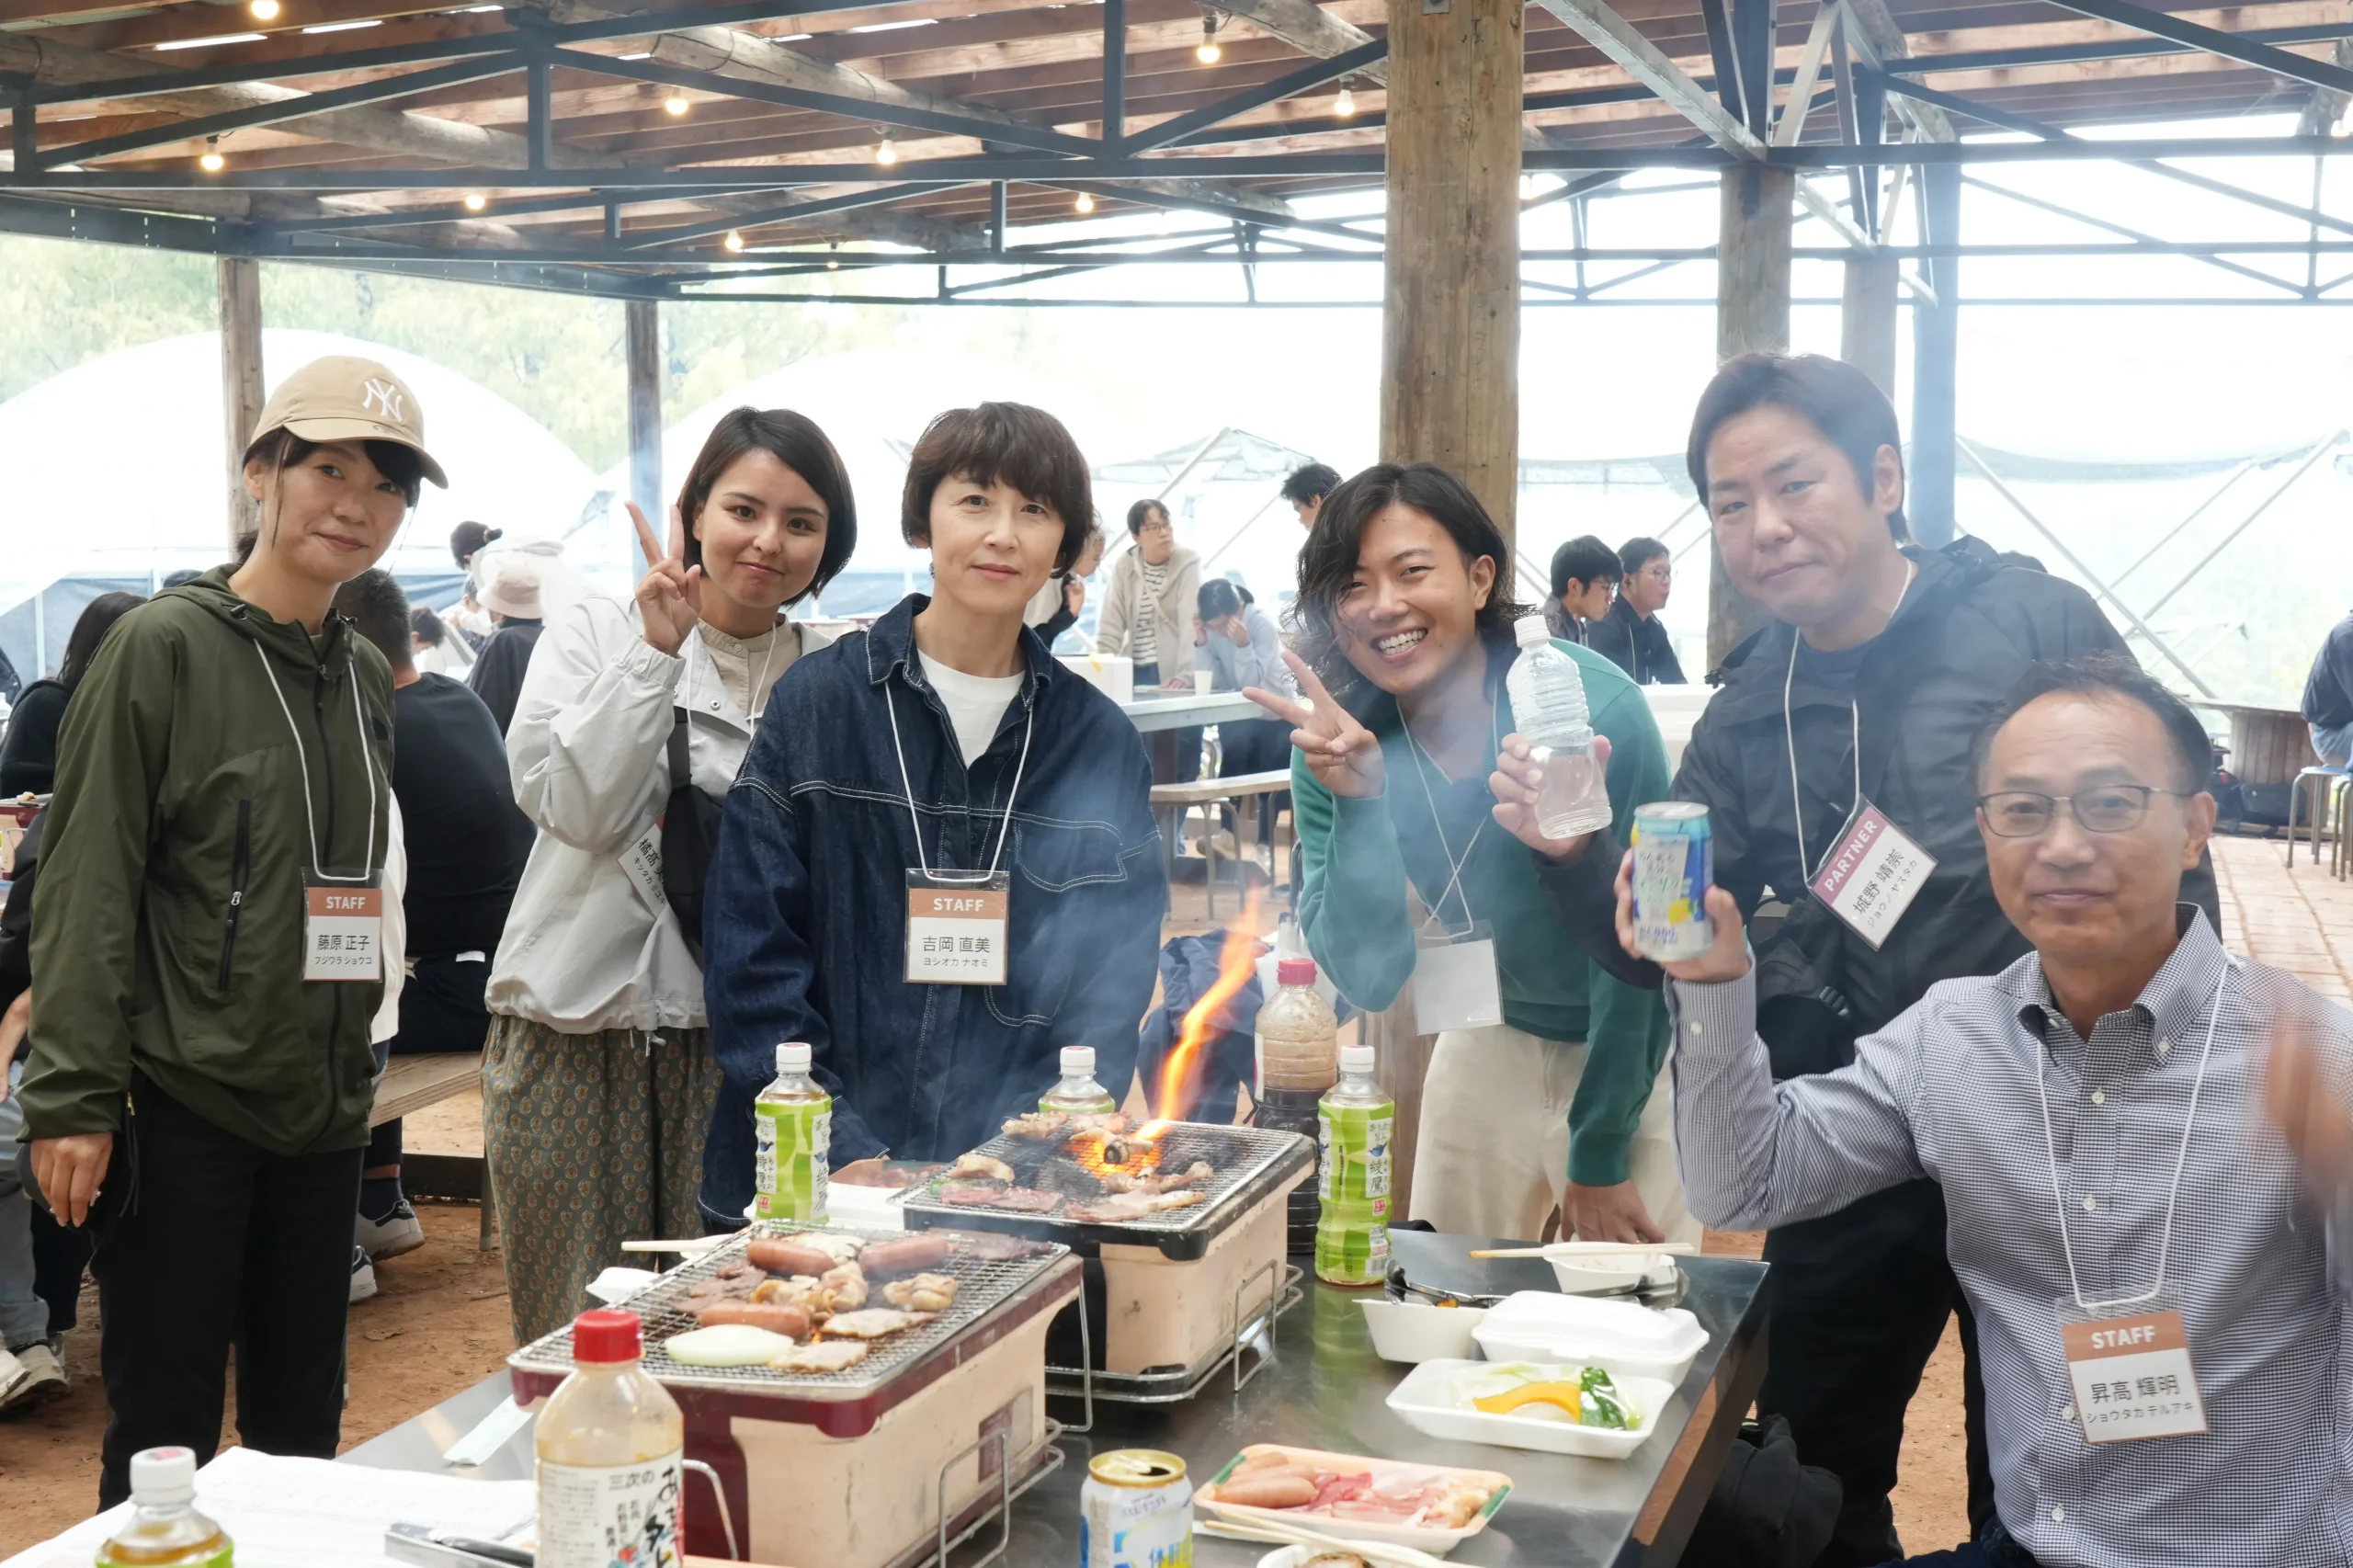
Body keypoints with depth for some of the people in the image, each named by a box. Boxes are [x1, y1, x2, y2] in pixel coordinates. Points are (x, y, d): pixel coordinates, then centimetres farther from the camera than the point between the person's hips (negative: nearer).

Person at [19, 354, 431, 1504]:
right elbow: (87, 886, -11)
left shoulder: (366, 679, 11)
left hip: (322, 1112, 6)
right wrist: (72, 1098, -16)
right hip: (178, 1108, -6)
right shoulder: (163, 650, -8)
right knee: (164, 1440, 2)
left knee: (301, 1431, 13)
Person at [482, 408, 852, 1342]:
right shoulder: (598, 635, 4)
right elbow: (577, 807, -12)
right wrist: (658, 649, -15)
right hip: (575, 1033, -1)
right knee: (572, 1340, 4)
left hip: (735, 1045, 1)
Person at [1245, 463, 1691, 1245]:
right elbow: (1369, 979, -18)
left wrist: (1599, 1156, -11)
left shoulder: (1596, 709, -25)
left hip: (1637, 1058, -3)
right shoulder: (1337, 750, -13)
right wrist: (1357, 802, -30)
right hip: (1490, 1045, 4)